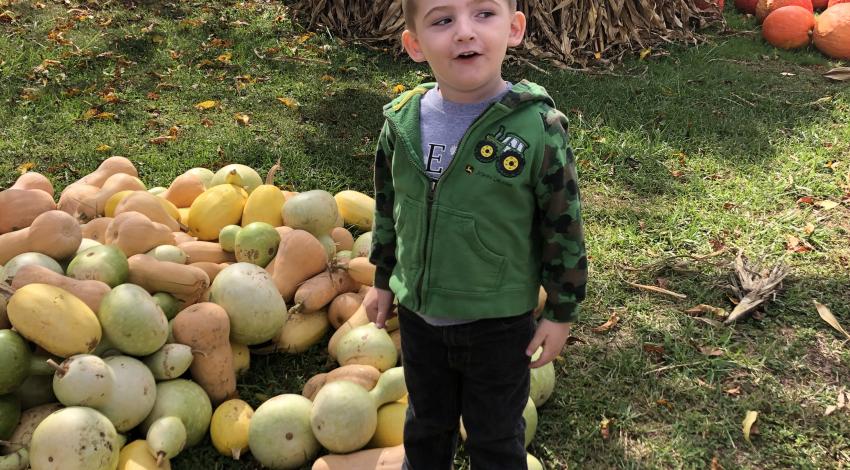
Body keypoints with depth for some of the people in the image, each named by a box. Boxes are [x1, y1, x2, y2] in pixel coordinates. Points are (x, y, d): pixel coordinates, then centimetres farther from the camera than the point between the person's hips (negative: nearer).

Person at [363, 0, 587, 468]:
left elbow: (563, 228, -12)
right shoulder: (402, 122, -9)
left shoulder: (538, 128, -21)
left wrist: (561, 311, -6)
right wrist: (383, 280, 13)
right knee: (425, 424, 27)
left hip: (499, 323, -3)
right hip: (418, 314, 4)